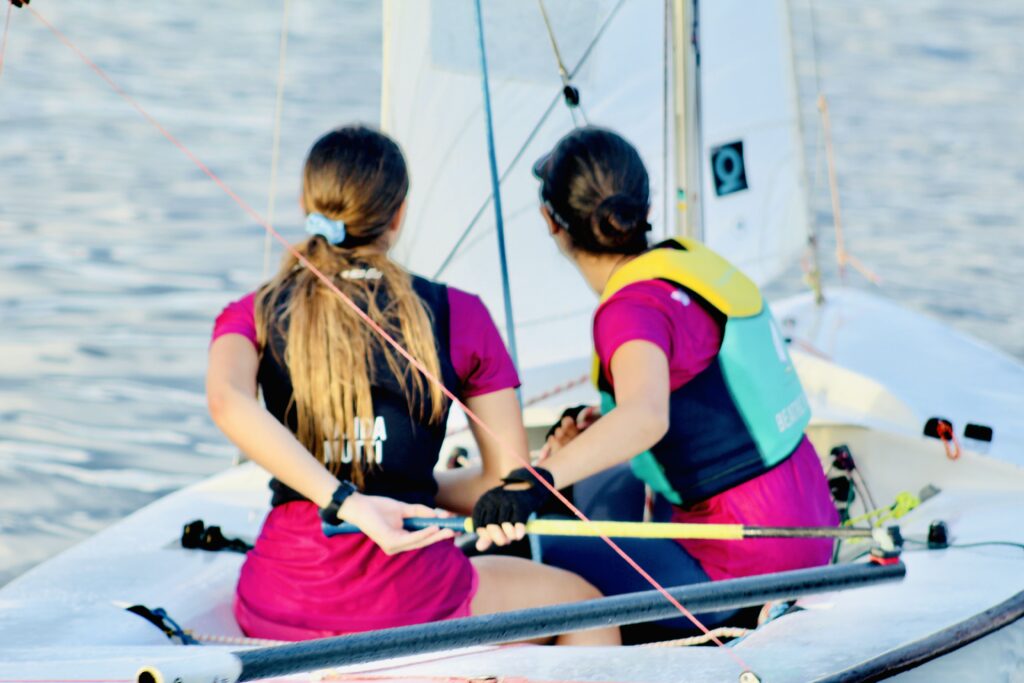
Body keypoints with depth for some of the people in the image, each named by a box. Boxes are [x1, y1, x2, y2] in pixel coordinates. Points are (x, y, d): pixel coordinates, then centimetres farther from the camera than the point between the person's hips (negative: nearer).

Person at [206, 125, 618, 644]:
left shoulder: (255, 314, 6)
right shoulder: (457, 314, 2)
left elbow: (227, 401, -18)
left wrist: (345, 500, -20)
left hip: (276, 610, 3)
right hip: (406, 603, -3)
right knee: (581, 600, 27)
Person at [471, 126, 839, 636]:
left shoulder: (634, 307, -21)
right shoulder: (689, 260, 5)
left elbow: (647, 417, -42)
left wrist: (535, 482, -55)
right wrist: (596, 424, 12)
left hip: (749, 575, -9)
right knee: (603, 482, 30)